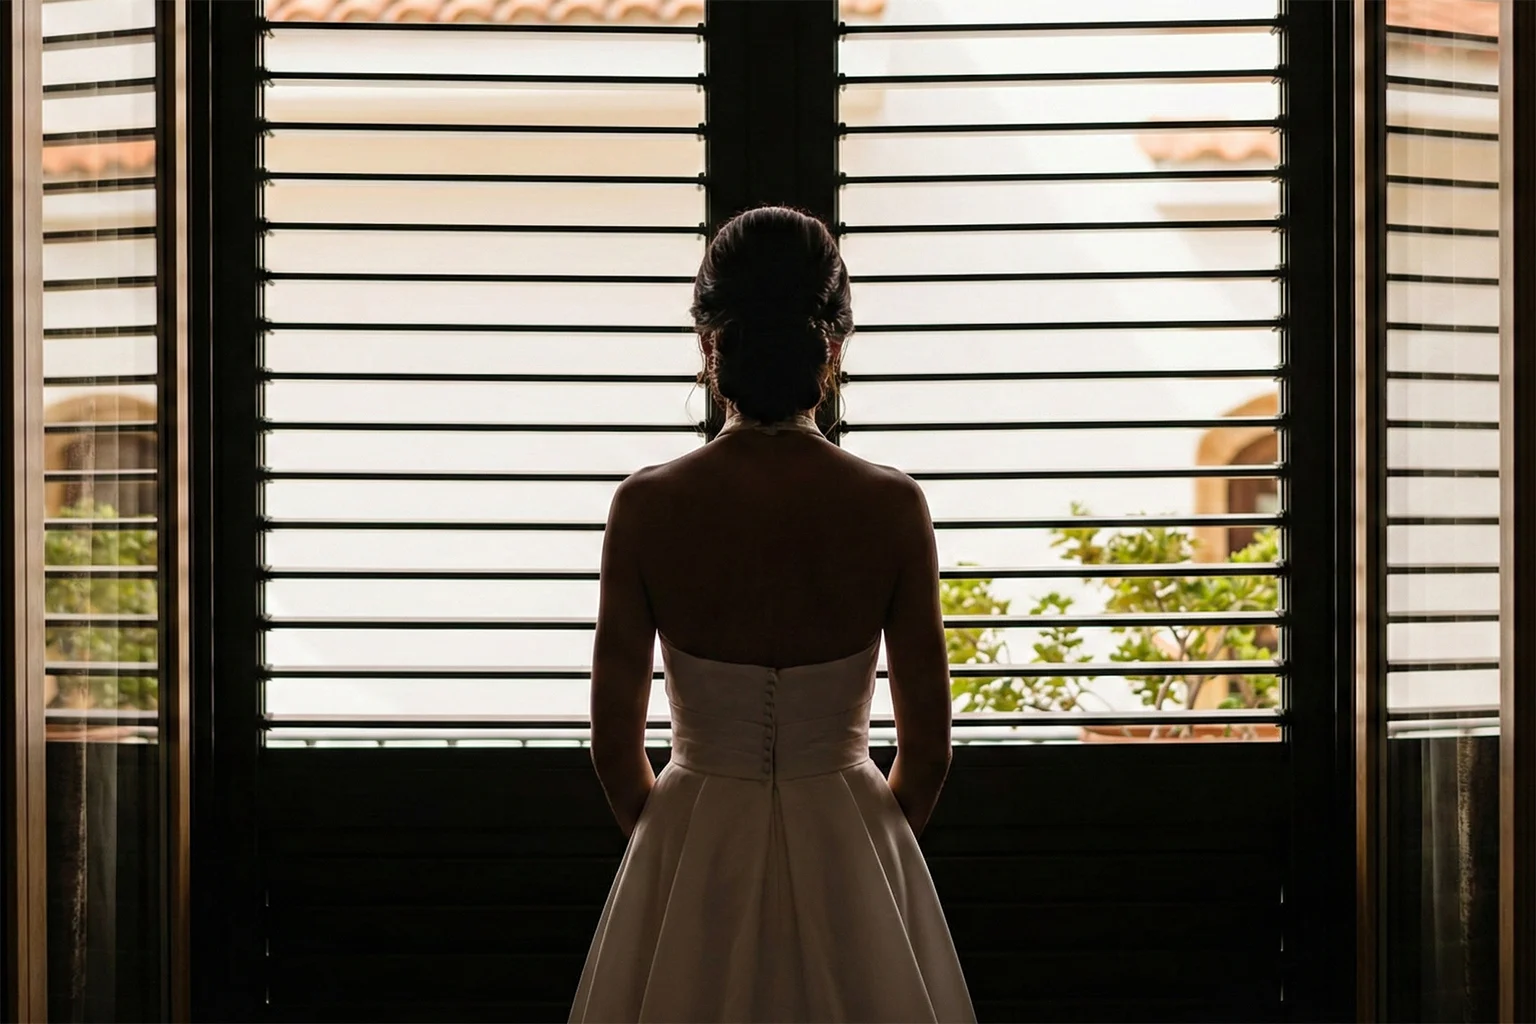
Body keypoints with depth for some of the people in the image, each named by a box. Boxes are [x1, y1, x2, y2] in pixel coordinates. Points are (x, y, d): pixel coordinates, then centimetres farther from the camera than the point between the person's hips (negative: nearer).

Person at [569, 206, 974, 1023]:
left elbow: (615, 740, -6)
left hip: (695, 847, 0)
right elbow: (927, 744, -6)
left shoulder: (646, 506, -13)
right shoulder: (892, 508, -12)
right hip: (852, 855, 0)